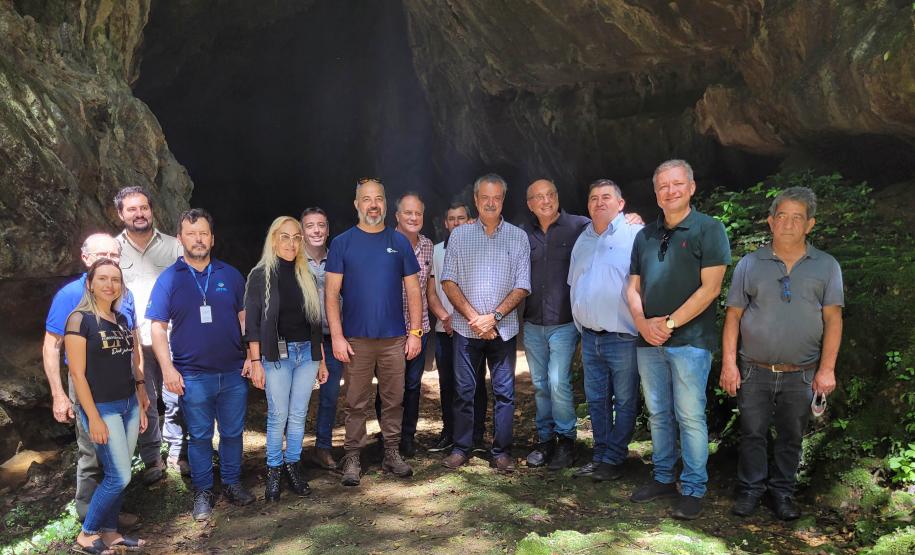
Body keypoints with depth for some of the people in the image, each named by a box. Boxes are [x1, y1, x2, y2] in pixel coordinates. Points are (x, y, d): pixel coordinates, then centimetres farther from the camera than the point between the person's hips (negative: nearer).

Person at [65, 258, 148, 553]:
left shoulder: (123, 319, 9)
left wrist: (141, 406, 13)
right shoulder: (80, 319, -11)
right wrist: (93, 417, -16)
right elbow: (77, 373, -14)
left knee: (117, 475, 11)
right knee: (119, 477, -4)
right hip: (102, 408, -6)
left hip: (129, 405, 6)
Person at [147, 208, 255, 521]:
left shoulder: (230, 275, 5)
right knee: (199, 436, 9)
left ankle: (232, 483, 30)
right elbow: (158, 327, -2)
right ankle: (203, 492, 24)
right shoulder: (169, 279, -1)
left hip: (233, 372, 2)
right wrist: (167, 368, -9)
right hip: (193, 376, -2)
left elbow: (244, 317, 9)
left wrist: (251, 355, 1)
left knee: (233, 432, 12)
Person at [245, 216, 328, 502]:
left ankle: (292, 465, 20)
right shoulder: (260, 275, -2)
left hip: (307, 352, 4)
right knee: (278, 415, 0)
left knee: (299, 414, 7)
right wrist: (256, 362, -10)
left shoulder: (306, 276, 11)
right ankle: (274, 469, 15)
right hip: (276, 354, -4)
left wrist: (321, 360, 11)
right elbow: (252, 322, -4)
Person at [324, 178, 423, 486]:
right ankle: (352, 458, 17)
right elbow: (331, 293, -2)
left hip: (395, 338, 2)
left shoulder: (399, 242, 6)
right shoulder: (342, 243, 1)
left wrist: (415, 331, 0)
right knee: (356, 403, 5)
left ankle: (392, 454, 23)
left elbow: (413, 290, 7)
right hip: (356, 339, -1)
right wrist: (337, 336, -9)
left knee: (394, 400, 9)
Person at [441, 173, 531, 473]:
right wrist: (473, 317, -10)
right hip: (466, 327, 0)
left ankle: (502, 452, 16)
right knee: (463, 390, 6)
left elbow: (522, 286, -1)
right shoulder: (459, 235, 5)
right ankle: (460, 448, 19)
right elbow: (448, 281, 0)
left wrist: (494, 317, -11)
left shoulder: (518, 237, 3)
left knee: (504, 392, 4)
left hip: (503, 329, 0)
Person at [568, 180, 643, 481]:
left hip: (623, 338, -6)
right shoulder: (582, 240, 14)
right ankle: (600, 455, 27)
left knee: (625, 402, 5)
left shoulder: (635, 235, -9)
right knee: (596, 400, 14)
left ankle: (613, 460, 16)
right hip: (590, 338, 7)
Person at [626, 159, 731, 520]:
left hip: (689, 341, -5)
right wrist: (643, 323, -5)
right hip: (648, 341, 5)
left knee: (690, 417, 0)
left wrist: (669, 323, -14)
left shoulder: (708, 229, -4)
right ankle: (663, 479, 27)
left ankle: (693, 490, 13)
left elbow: (710, 288, -11)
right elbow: (633, 288, 13)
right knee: (658, 415, 13)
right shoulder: (646, 235, 13)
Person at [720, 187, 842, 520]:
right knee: (752, 434, 7)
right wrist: (729, 363, -4)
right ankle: (751, 490, 22)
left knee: (791, 438, 11)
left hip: (801, 375, 0)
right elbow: (733, 316, 2)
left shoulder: (826, 266, 3)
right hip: (754, 371, 0)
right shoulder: (749, 264, 2)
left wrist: (827, 369, -6)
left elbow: (833, 320, 1)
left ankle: (782, 492, 27)